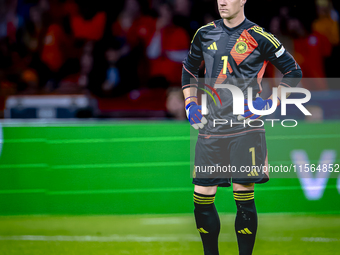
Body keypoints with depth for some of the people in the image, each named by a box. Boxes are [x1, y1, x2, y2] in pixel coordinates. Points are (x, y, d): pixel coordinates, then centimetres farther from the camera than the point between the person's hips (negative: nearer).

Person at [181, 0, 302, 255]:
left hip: (245, 127, -4)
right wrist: (190, 105, 13)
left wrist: (271, 103, -4)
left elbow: (293, 71, 4)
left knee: (243, 196, -6)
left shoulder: (258, 37, -5)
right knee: (202, 196, 2)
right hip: (211, 127, 4)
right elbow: (189, 69, 25)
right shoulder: (205, 34, 9)